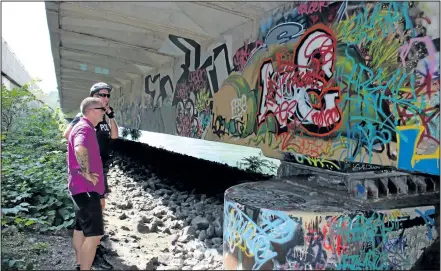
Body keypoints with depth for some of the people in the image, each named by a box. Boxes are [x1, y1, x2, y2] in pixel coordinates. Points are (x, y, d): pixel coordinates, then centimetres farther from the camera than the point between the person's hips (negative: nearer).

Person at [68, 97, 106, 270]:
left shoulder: (84, 127, 16)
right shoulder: (85, 128, -18)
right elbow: (80, 150, -38)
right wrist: (87, 174, -28)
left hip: (83, 187, 11)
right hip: (86, 187, -11)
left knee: (81, 229, 19)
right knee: (94, 234, -7)